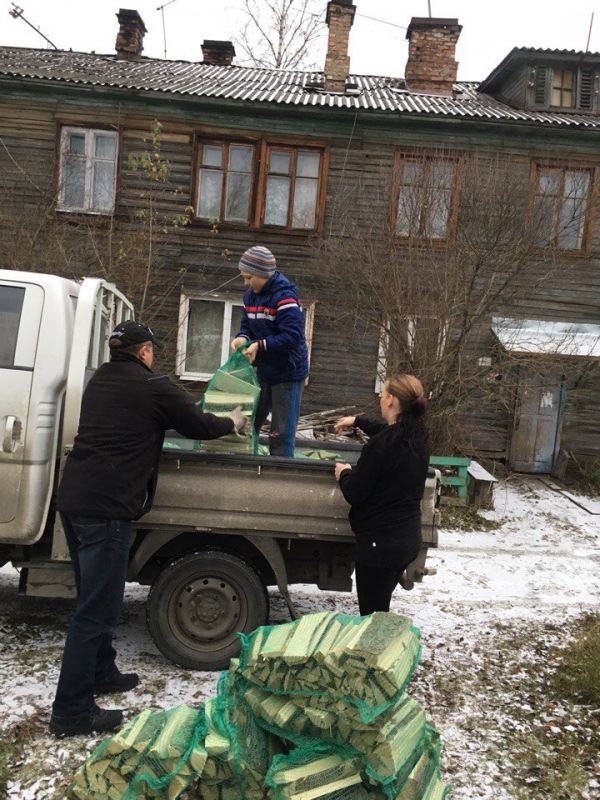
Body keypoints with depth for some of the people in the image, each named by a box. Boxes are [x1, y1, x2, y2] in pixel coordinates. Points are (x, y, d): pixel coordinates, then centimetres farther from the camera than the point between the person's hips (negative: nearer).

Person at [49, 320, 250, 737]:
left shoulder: (100, 381, 15)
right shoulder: (153, 386, -8)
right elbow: (199, 426, 0)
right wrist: (233, 422, 21)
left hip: (74, 500, 9)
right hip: (107, 509, -9)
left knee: (96, 597, 22)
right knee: (97, 609, -3)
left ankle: (101, 672, 37)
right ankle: (72, 711, 3)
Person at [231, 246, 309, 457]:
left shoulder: (284, 297, -21)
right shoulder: (251, 295, 5)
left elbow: (293, 337, -28)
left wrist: (260, 345, -30)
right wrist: (243, 338, -9)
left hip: (287, 373, -8)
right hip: (263, 370, 8)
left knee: (281, 433, -2)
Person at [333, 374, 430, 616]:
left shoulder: (380, 446, -23)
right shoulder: (417, 437, 2)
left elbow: (354, 494, -16)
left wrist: (345, 473, 4)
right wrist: (358, 421, 36)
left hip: (380, 542, -8)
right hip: (409, 539, 8)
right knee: (380, 609, 22)